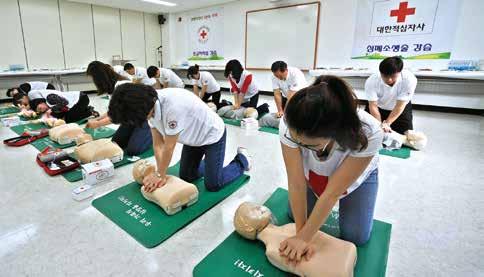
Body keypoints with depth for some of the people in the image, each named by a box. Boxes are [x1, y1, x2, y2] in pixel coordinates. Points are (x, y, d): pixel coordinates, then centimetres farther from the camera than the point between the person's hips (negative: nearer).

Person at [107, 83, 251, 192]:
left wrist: (160, 174, -13)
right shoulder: (150, 104, -14)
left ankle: (242, 160, 18)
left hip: (212, 135, -7)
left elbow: (169, 146, -27)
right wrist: (160, 174, -16)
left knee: (212, 185, -3)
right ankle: (210, 162, 35)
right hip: (193, 137, 7)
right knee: (186, 177, 11)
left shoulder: (173, 106, -40)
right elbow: (158, 144, -10)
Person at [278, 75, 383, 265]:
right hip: (313, 172, 2)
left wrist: (303, 237, -26)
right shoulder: (290, 125, -37)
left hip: (356, 174, -1)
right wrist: (301, 233, -23)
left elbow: (333, 193, -33)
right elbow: (296, 183, -28)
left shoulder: (368, 134, -41)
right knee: (296, 215, 3)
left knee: (356, 236, -3)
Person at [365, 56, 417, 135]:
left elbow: (399, 106, -31)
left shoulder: (409, 79, -33)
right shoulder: (371, 81, -32)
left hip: (401, 110, 0)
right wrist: (380, 125, -39)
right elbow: (373, 106, -30)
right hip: (379, 108, 0)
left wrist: (387, 123, -38)